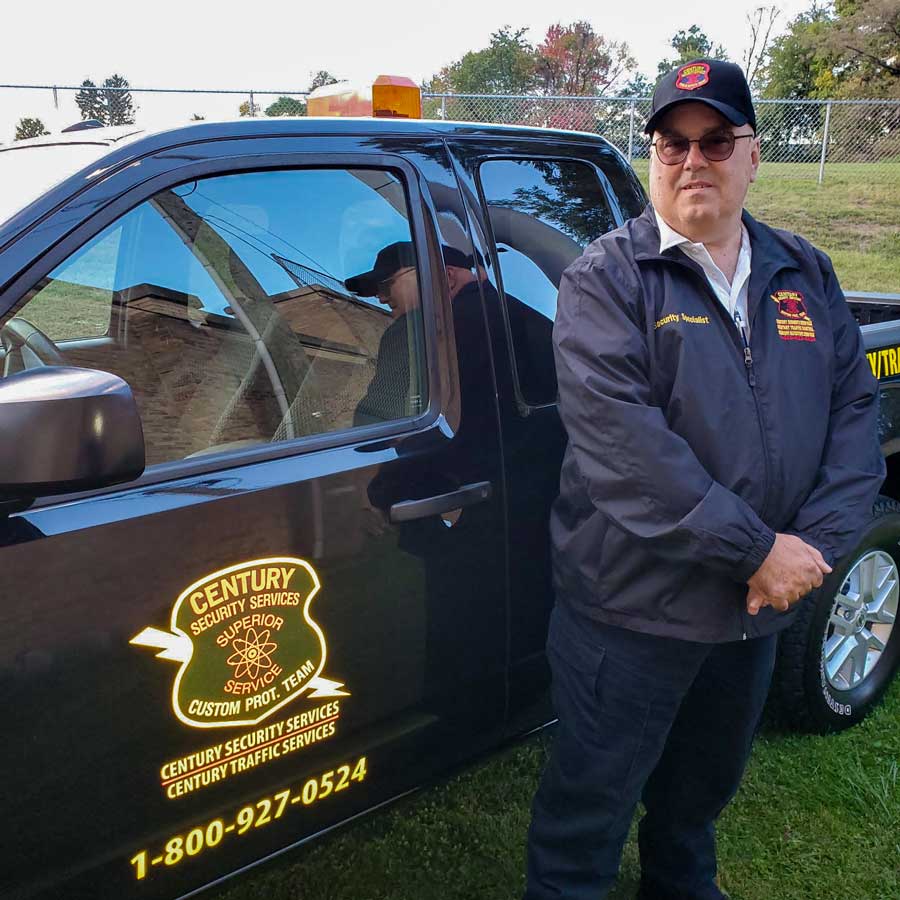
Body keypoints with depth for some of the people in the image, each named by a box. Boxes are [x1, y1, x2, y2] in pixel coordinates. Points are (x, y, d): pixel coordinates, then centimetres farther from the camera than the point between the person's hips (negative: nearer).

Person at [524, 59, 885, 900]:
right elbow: (618, 440, -24)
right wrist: (759, 548, -23)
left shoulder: (806, 277, 5)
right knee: (590, 805, 11)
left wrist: (812, 544, -14)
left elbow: (854, 410, 1)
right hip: (632, 609, -5)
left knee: (705, 784, 28)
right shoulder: (607, 277, -13)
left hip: (756, 610, 6)